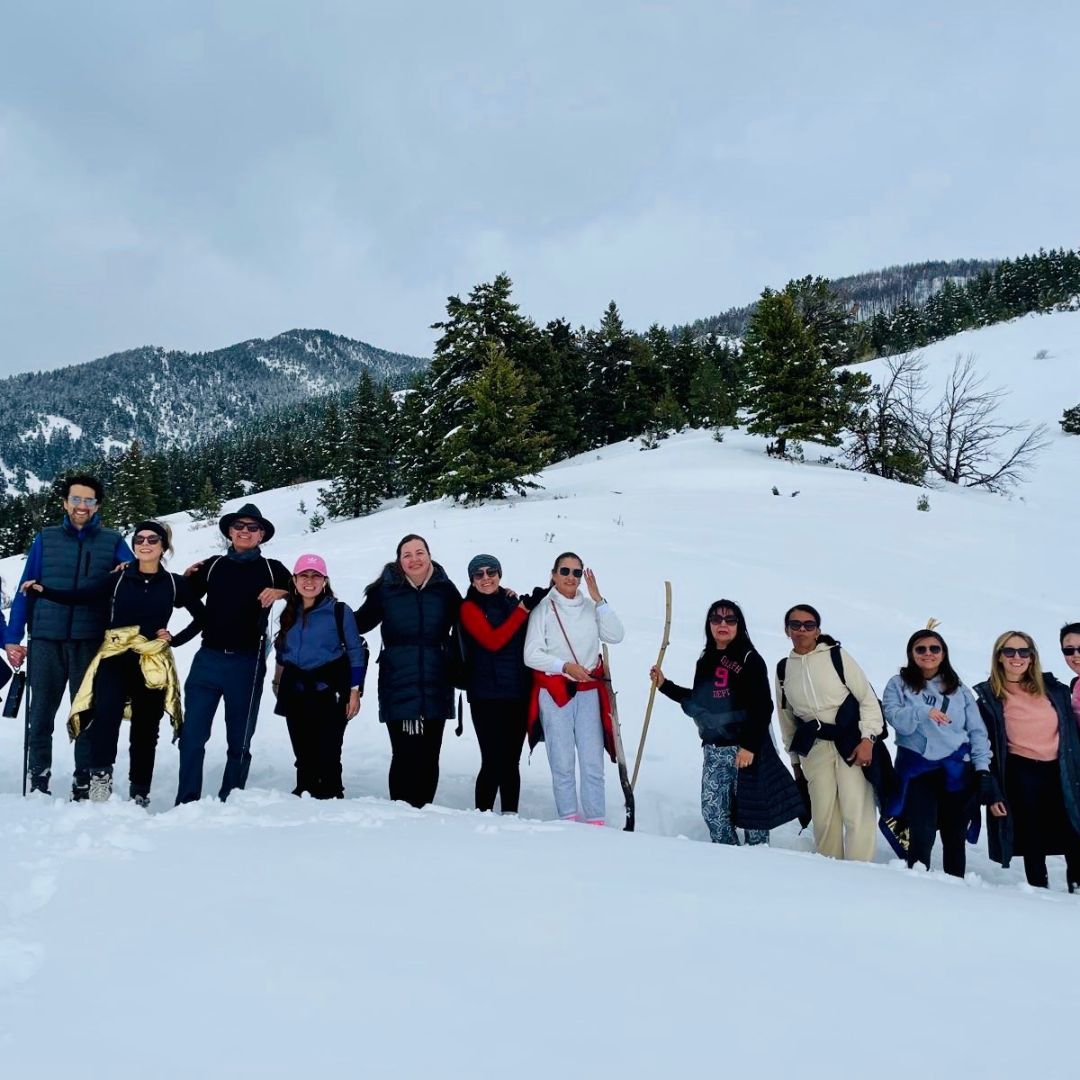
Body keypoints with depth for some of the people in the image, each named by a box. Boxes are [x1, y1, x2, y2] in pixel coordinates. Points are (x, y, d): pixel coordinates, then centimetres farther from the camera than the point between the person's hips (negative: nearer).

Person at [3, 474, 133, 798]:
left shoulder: (113, 542, 7)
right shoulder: (45, 539, 8)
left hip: (90, 641, -1)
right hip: (46, 640, 1)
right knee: (41, 712, 6)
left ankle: (84, 784, 11)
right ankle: (38, 780, 17)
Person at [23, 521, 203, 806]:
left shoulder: (175, 583, 5)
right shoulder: (118, 578, 5)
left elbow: (201, 617, 13)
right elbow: (82, 597, -7)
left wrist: (176, 640, 4)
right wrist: (43, 590, -18)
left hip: (153, 663, 1)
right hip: (115, 657, -1)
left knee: (145, 729, 7)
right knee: (106, 710, -28)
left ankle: (140, 793, 19)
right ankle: (100, 774, -18)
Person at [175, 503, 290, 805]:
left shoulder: (272, 569, 6)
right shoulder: (213, 565, 11)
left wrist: (281, 592, -6)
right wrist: (187, 578, 2)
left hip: (247, 664, -1)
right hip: (208, 659, 2)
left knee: (239, 740, 7)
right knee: (192, 735, -2)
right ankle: (186, 802, 7)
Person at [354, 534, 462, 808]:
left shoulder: (445, 589, 3)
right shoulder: (386, 590, 0)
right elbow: (358, 623, 7)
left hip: (435, 687, 2)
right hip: (398, 686, -2)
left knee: (429, 756, 7)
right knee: (405, 755, -7)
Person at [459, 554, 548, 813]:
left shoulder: (512, 602, 14)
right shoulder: (470, 607, -1)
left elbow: (529, 641, 18)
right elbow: (493, 640, -15)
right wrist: (524, 607, -15)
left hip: (518, 694, 5)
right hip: (487, 695, -5)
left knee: (511, 762, 9)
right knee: (493, 762, -8)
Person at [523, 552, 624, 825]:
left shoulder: (591, 607, 8)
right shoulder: (543, 607, 0)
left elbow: (616, 636, -5)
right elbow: (531, 655, -4)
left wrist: (598, 599, -7)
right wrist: (566, 666, -14)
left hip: (588, 691, 2)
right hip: (554, 690, -2)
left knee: (593, 762, 0)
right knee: (562, 762, 0)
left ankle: (596, 821, 6)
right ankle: (569, 819, 9)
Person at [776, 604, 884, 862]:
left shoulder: (836, 656, -2)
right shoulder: (783, 669, 9)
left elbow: (867, 697, -3)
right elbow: (787, 718, 19)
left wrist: (867, 739, -13)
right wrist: (795, 758, 20)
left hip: (851, 741, -3)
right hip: (814, 747, 3)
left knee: (857, 813, -10)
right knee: (823, 816, 3)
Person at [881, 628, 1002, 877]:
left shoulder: (959, 689, 14)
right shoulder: (899, 685, 8)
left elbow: (977, 731, 9)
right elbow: (894, 717, -10)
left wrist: (983, 770, -2)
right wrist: (923, 712, -28)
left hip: (957, 769, 2)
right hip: (917, 768, -2)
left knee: (955, 836, 5)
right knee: (922, 833, -15)